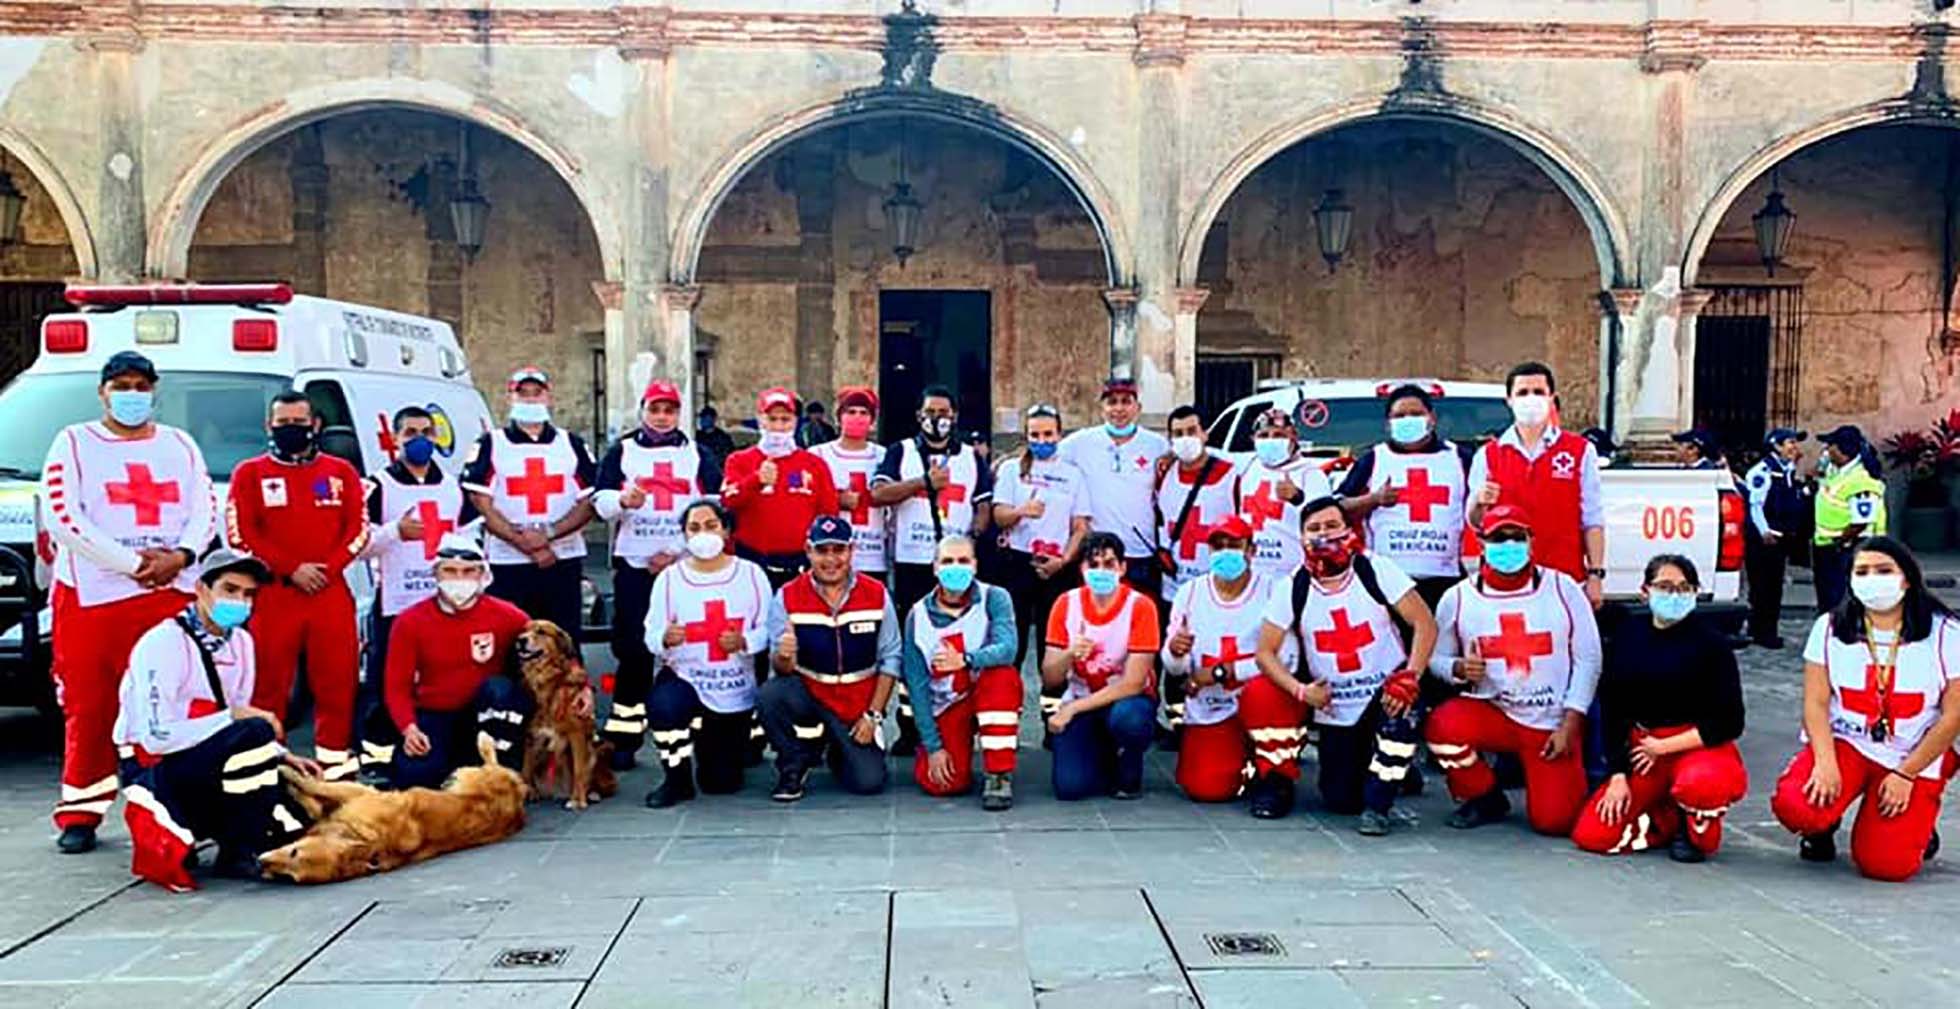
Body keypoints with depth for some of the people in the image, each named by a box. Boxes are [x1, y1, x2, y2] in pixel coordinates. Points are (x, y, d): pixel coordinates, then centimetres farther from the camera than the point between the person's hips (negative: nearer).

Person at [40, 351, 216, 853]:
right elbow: (62, 519, -6)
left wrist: (180, 556, -10)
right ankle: (80, 813, 9)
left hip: (171, 593, 2)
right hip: (91, 598, -2)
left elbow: (206, 510, 10)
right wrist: (133, 563, -13)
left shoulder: (179, 445, 16)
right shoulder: (74, 444, 6)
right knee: (88, 708, 0)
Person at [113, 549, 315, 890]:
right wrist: (232, 717, -21)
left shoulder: (240, 642, 7)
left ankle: (176, 832, 8)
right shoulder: (163, 643, -16)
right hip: (155, 770, -7)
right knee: (254, 733, -31)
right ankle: (238, 855, -15)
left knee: (295, 811, -9)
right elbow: (156, 736, -23)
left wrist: (279, 756, -2)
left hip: (204, 767, 8)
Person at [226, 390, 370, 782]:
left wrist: (328, 568, -8)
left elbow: (358, 528, 7)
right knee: (268, 683, -1)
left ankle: (335, 758, 10)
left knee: (337, 680, 1)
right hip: (272, 595, -1)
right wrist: (291, 569, -10)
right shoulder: (250, 473, 9)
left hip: (332, 593, 1)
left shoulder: (341, 472, 14)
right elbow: (240, 533, -1)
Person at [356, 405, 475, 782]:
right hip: (394, 602, -4)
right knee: (386, 682, -2)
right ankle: (376, 755, 5)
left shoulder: (452, 485, 16)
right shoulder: (379, 485, 0)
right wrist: (395, 530, -22)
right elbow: (358, 543, -7)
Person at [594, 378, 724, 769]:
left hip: (686, 567, 1)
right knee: (633, 650, -4)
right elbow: (600, 500, 2)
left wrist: (679, 551, -8)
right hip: (634, 565, 0)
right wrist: (623, 500, -22)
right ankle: (624, 736, 2)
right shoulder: (622, 452, 12)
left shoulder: (698, 456, 13)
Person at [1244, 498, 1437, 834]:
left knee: (1401, 714, -35)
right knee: (1341, 801, -7)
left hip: (1384, 693, -1)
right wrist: (1300, 690, -21)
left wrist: (1409, 678, -23)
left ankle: (1377, 805, -15)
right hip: (1332, 709, 1)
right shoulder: (1293, 589, -5)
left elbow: (1425, 624, -10)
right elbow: (1266, 651, -5)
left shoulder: (1376, 571, -10)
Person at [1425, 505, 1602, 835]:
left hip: (1553, 723, -1)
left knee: (1553, 820, -11)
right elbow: (1436, 657, 5)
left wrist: (1570, 726, -9)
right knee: (1443, 727, -31)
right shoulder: (1458, 598, -1)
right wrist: (1458, 669, -20)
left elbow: (1588, 659, -2)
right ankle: (1486, 799, 0)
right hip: (1491, 713, 1)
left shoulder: (1562, 588, -3)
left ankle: (1570, 772, 27)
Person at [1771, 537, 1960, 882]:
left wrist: (1905, 775, -9)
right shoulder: (1830, 627, 0)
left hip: (1913, 759, -1)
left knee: (1886, 865, -14)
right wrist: (1825, 762, -18)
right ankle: (1822, 828, 10)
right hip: (1843, 744, 1)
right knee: (1794, 806, -28)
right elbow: (1815, 703, -3)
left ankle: (1918, 826, 22)